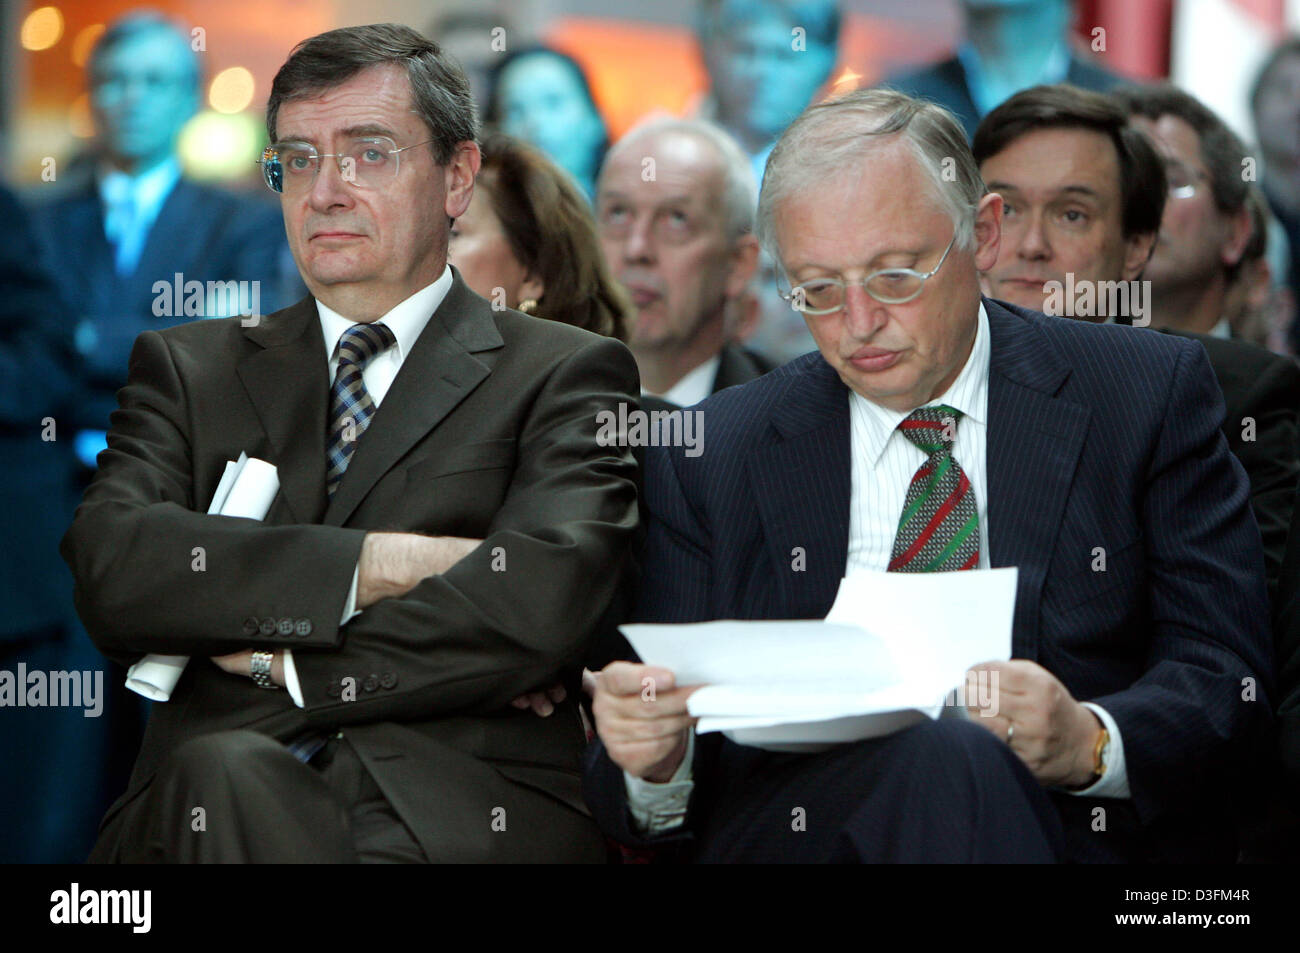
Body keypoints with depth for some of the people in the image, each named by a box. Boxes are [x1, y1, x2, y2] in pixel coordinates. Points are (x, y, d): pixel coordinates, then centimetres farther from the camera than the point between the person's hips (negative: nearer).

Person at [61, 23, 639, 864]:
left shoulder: (564, 377, 12)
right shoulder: (189, 371, 21)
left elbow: (540, 606, -6)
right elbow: (109, 570, 1)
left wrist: (288, 662, -2)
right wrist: (377, 564, -7)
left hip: (465, 808, -2)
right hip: (200, 808, 2)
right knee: (224, 774, -36)